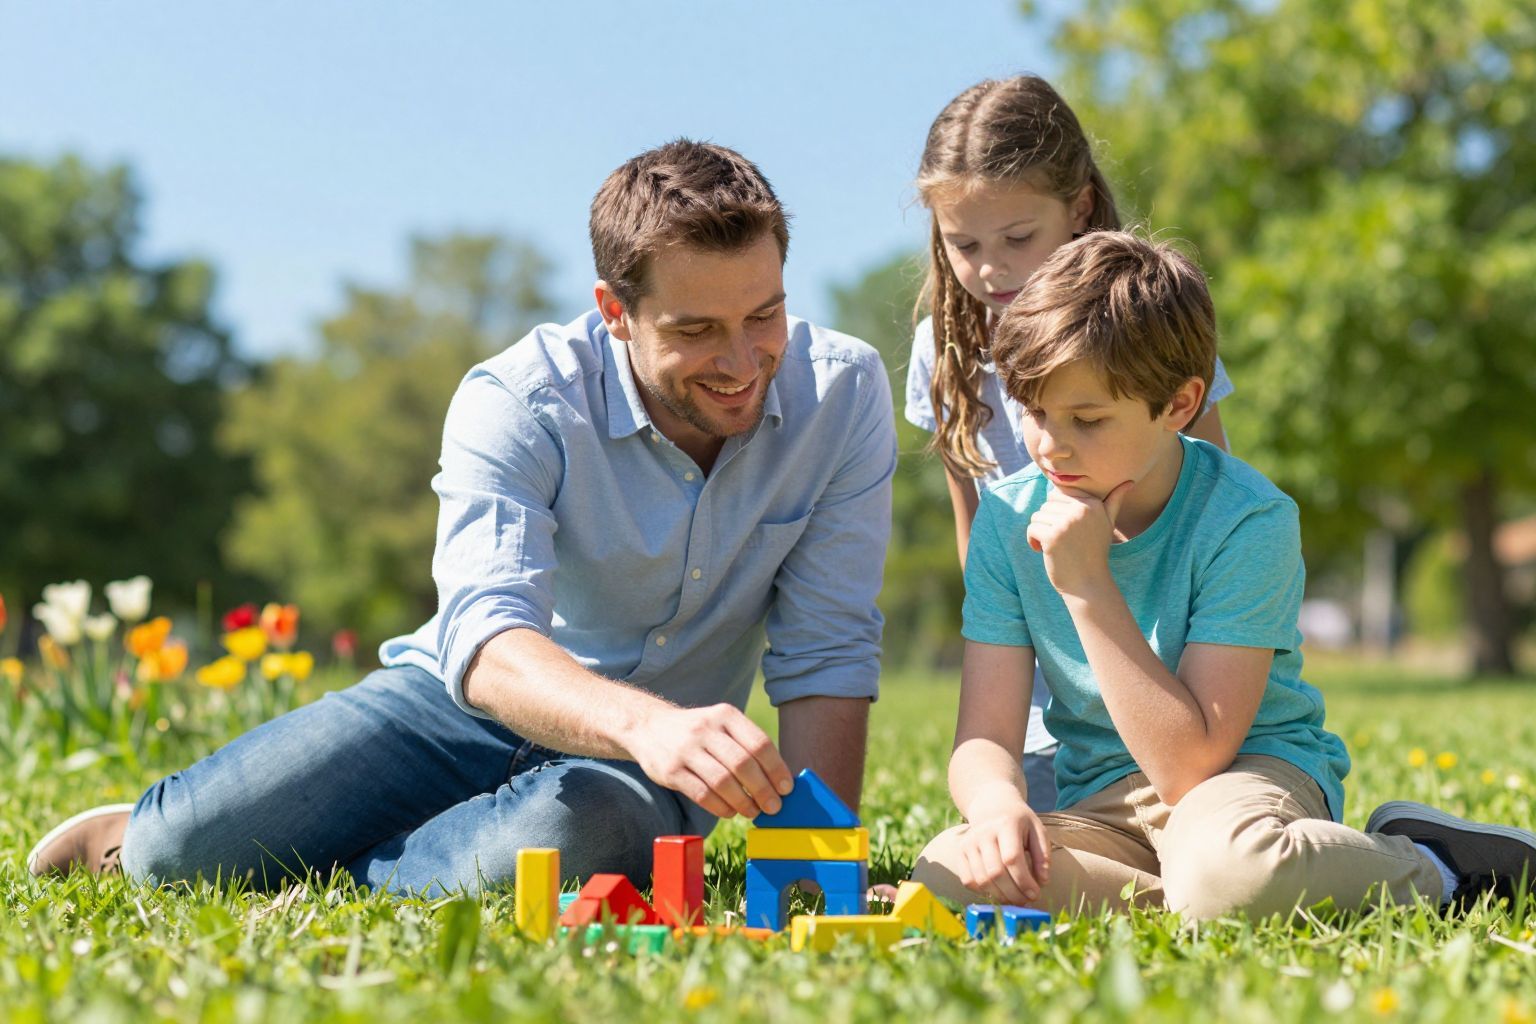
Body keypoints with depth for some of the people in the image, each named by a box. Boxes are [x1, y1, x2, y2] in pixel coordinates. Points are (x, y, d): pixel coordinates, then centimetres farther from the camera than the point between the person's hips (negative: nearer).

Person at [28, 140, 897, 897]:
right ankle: (144, 841, 19)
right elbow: (485, 638, -35)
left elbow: (826, 654, -12)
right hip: (468, 700, 0)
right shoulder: (518, 402, -20)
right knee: (190, 846, -19)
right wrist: (646, 722, -56)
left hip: (652, 760, 0)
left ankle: (321, 873, -8)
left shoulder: (843, 393, -15)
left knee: (557, 845, -37)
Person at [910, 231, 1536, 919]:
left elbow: (1188, 765, -23)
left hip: (1250, 767, -4)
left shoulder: (1249, 521, -18)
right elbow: (987, 735, -6)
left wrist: (1088, 586, -27)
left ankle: (1427, 868, -9)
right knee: (946, 875, -26)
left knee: (1224, 870, -40)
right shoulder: (1009, 519, -4)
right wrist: (997, 804, -31)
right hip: (1099, 802, 4)